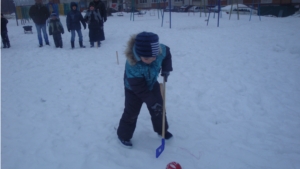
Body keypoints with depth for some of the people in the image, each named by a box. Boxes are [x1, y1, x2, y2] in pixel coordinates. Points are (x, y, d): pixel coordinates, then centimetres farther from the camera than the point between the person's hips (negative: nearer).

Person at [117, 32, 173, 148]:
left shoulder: (160, 50, -31)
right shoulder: (132, 66, -43)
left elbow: (167, 53, -3)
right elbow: (140, 89, -34)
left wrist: (166, 69, -11)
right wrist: (152, 101, -34)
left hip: (152, 83, 5)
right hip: (134, 89, -5)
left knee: (159, 107, 13)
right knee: (131, 112, 1)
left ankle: (161, 130, 36)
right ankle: (123, 135, 24)